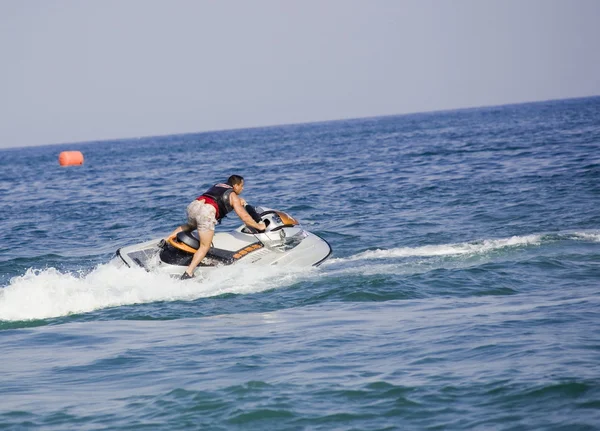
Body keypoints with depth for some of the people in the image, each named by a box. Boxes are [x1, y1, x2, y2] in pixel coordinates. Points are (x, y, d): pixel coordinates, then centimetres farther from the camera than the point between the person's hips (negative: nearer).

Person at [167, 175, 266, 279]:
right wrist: (259, 226, 19)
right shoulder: (233, 196, 13)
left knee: (189, 226, 39)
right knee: (205, 246, -2)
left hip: (193, 205, 7)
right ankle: (188, 273, -15)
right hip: (206, 212, -7)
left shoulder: (217, 186, 31)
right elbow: (244, 217, 8)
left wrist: (239, 202, 43)